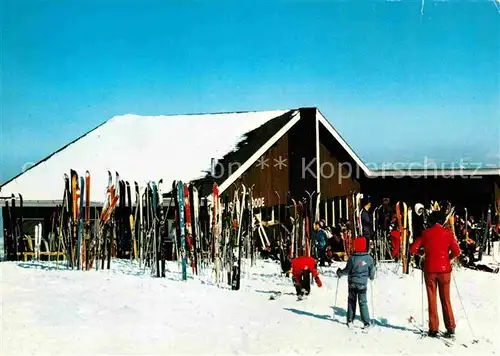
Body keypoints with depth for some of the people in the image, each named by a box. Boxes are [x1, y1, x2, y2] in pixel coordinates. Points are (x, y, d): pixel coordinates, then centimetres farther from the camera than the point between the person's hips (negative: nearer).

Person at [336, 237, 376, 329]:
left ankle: (350, 320, 16)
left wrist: (340, 272, 12)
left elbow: (347, 270, -7)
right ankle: (366, 322, 2)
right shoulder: (369, 258, -8)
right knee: (363, 302, 7)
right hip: (363, 283, 1)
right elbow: (372, 271, 2)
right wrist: (372, 277, 24)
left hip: (352, 283, 0)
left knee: (351, 301, 13)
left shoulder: (352, 258, -14)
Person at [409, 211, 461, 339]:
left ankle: (433, 329, 6)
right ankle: (450, 328, 5)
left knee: (432, 299, 7)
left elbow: (413, 249, -5)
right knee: (445, 299, 8)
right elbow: (456, 251, -6)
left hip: (429, 269, 0)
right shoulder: (447, 233, -1)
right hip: (444, 269, 0)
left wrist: (421, 252, 15)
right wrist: (449, 258, 14)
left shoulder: (426, 233, -1)